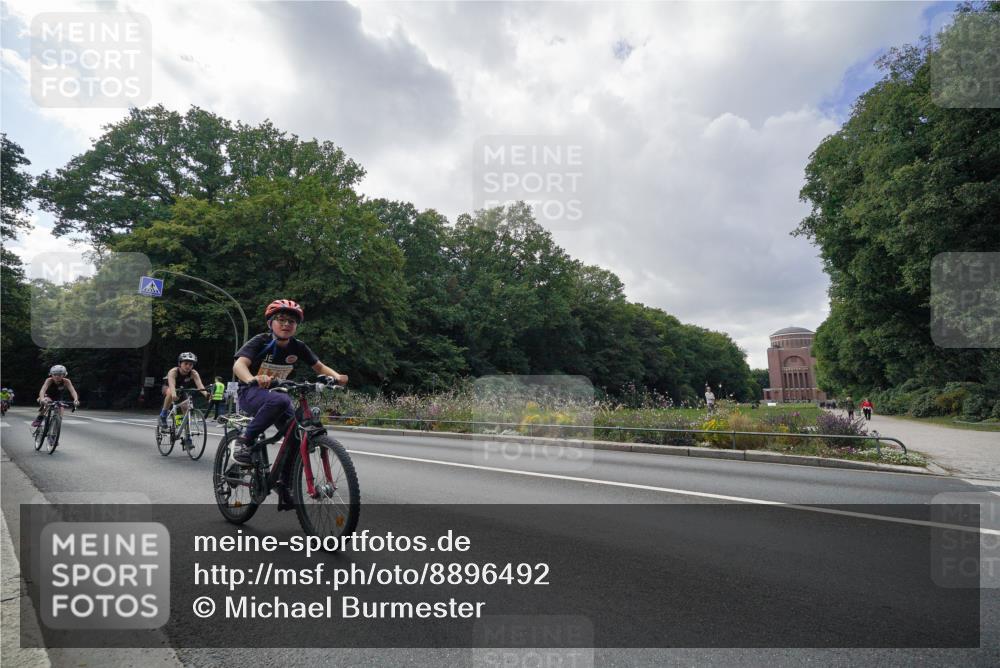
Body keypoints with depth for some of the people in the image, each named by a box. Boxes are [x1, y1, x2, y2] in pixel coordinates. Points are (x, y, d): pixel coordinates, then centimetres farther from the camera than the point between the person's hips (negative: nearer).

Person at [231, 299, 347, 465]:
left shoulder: (298, 347, -5)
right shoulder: (261, 342, -18)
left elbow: (319, 366, 1)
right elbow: (239, 365, -32)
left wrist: (337, 376, -21)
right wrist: (252, 379, -55)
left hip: (275, 393, 5)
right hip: (250, 393, -5)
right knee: (280, 400, -37)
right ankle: (245, 440, -19)